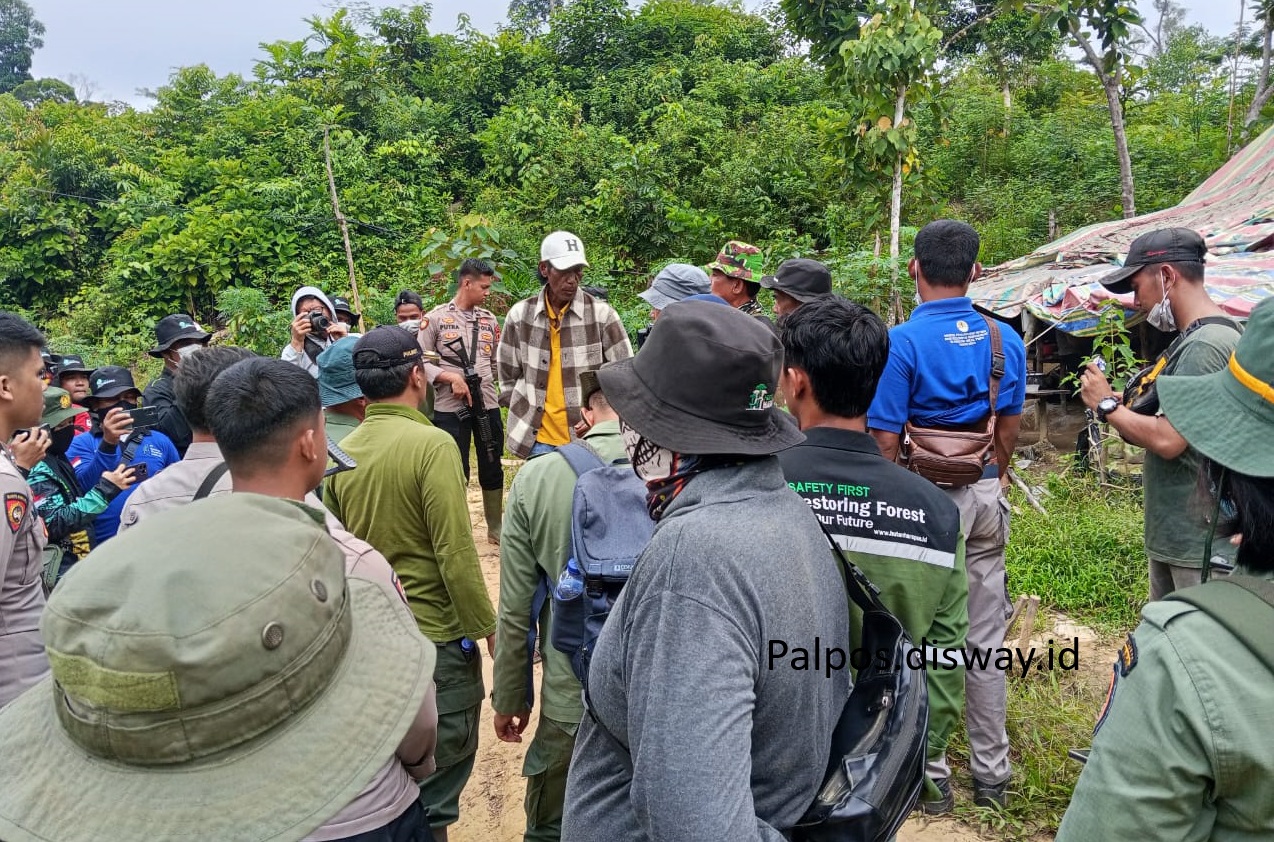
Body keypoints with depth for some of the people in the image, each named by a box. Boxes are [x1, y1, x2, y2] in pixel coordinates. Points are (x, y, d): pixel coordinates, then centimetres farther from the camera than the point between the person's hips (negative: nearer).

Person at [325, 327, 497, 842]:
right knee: (433, 793, 10)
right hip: (437, 639, -6)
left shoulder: (341, 453, 0)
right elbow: (456, 555, -20)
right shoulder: (432, 444, -19)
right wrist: (489, 630, -9)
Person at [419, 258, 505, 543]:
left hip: (488, 405, 4)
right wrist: (450, 377, -18)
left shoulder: (489, 319, 11)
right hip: (449, 408, -4)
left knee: (492, 469, 12)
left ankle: (496, 528, 28)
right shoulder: (436, 318, -3)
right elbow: (421, 361, -7)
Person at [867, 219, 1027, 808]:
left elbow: (885, 440, -15)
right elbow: (1009, 429, 9)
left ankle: (929, 771, 21)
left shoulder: (902, 342, -15)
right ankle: (991, 773, 29)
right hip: (985, 498, 5)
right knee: (985, 640, 15)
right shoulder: (1006, 340, 2)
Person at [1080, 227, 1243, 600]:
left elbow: (1168, 440, -24)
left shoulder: (1206, 344, -19)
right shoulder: (1193, 338, 13)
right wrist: (1122, 413, 1)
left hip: (1200, 542, -10)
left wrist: (1106, 404, -10)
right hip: (1171, 533, 10)